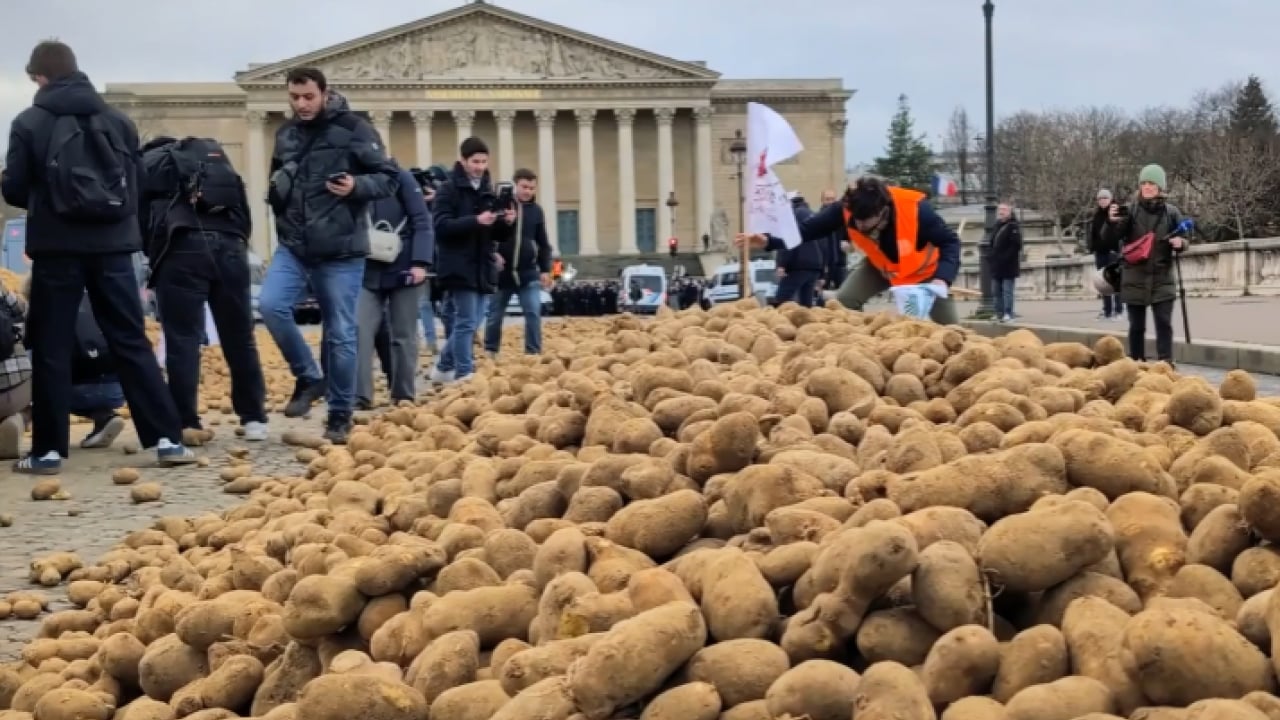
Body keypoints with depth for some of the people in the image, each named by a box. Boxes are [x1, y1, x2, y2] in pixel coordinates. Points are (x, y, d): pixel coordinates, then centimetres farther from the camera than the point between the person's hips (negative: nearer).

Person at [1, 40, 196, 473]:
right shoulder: (119, 121, 7)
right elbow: (135, 183, 12)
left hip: (57, 249, -3)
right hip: (112, 247, 3)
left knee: (51, 349, 6)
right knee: (132, 342, 6)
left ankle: (48, 450, 9)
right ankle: (167, 439, 2)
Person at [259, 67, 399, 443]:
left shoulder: (353, 129, -7)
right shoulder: (286, 134, 10)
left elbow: (390, 177, -5)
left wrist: (357, 186, -24)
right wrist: (277, 189, 4)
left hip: (341, 250, -4)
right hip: (293, 246, 5)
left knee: (340, 334, 1)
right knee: (270, 304, -18)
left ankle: (340, 415, 15)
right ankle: (309, 377, 4)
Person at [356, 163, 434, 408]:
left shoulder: (400, 178, -5)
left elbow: (422, 222, -7)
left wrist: (420, 262, -16)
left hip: (403, 270, -3)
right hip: (368, 273, 3)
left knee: (403, 337, 5)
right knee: (360, 332, -9)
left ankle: (404, 395, 15)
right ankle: (360, 395, -7)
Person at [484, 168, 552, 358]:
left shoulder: (536, 210, 6)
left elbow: (543, 244, 12)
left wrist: (545, 270, 6)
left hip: (528, 272, 2)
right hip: (501, 271, -2)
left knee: (534, 313, -6)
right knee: (494, 315, 9)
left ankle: (534, 353, 1)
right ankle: (490, 351, 24)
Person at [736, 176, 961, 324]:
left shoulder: (916, 210, -40)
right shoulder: (845, 210, -32)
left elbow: (950, 242, -32)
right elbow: (808, 228, -29)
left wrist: (942, 278, -49)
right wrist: (768, 241, -45)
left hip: (923, 269, -3)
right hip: (880, 267, 3)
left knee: (948, 323, -4)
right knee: (844, 301, -15)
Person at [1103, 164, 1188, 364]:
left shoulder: (1171, 212, 1)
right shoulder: (1130, 211, -2)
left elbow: (1183, 241, 9)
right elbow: (1111, 244, -4)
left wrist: (1180, 244, -15)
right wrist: (1112, 223, -22)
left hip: (1162, 279, 0)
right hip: (1135, 279, 0)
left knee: (1164, 323, -7)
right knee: (1136, 326, 6)